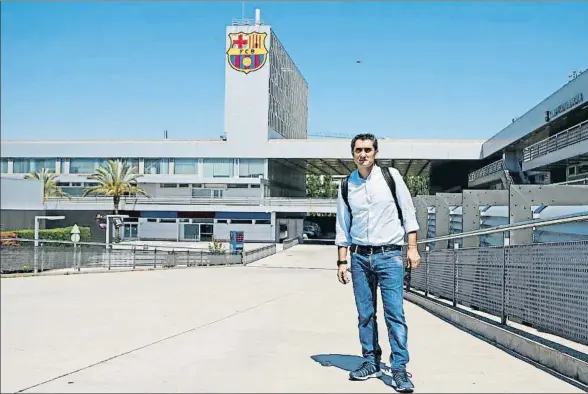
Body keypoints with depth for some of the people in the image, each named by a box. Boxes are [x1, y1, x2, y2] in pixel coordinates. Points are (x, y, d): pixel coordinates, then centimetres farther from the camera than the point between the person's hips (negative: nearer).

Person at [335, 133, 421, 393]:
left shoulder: (391, 176, 0)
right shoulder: (347, 186, 7)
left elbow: (408, 212, 3)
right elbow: (342, 227, 10)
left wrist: (412, 248, -3)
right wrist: (342, 262, 6)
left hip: (389, 255, -3)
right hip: (360, 256, 3)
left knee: (394, 313, -8)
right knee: (365, 314, 7)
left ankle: (399, 369, -2)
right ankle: (371, 363, 18)